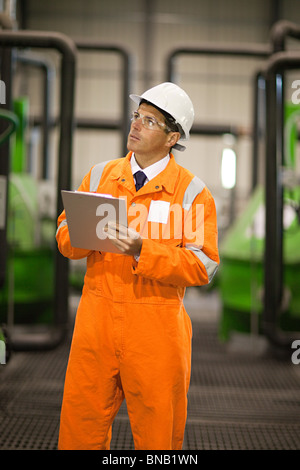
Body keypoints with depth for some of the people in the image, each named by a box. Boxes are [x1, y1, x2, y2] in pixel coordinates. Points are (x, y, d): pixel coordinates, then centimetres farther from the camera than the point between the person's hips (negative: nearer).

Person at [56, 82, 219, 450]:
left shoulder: (192, 192, -3)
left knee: (157, 434, 8)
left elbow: (203, 265, -10)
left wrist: (143, 251, -22)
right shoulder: (100, 175, 9)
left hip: (156, 329, -3)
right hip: (96, 319, 3)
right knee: (79, 427, 8)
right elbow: (64, 234, 11)